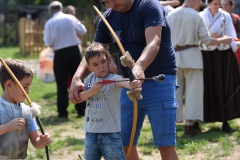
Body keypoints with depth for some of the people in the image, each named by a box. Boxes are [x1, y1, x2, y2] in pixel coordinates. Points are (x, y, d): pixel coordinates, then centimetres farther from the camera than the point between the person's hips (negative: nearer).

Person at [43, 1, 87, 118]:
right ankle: (81, 109, 12)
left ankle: (62, 112, 4)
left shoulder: (50, 23, -7)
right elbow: (82, 31, 6)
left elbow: (48, 42, -10)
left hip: (60, 54, -2)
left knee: (62, 84, 4)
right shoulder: (71, 18, 0)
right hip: (74, 51, 2)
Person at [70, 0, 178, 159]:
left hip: (159, 81, -6)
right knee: (125, 144, 7)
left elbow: (153, 43, -28)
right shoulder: (108, 17, 5)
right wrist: (77, 78, -17)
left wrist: (139, 67, -47)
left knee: (165, 145, -7)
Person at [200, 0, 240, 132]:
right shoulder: (201, 16, 4)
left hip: (223, 55, 0)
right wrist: (209, 36, -18)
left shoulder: (225, 16, 3)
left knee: (225, 87, -1)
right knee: (207, 88, 0)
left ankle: (225, 121, 3)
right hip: (206, 55, 0)